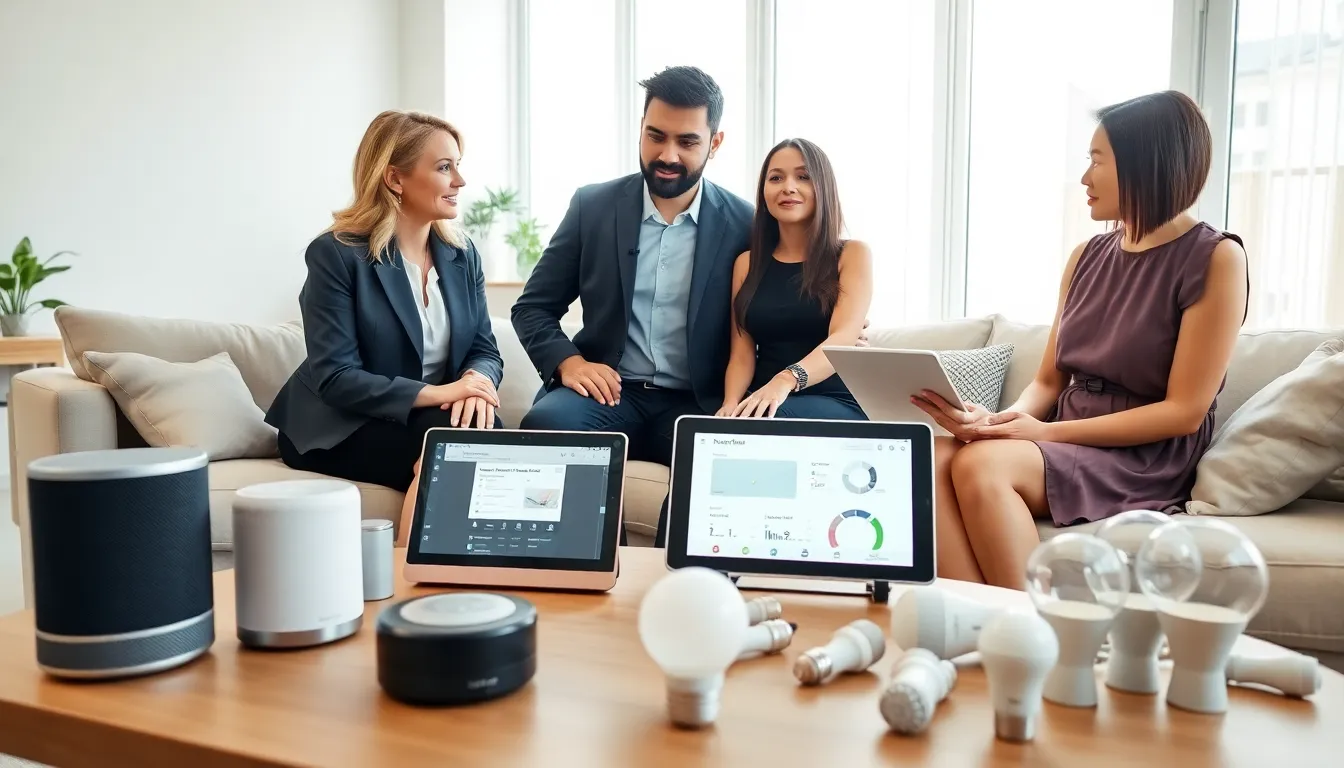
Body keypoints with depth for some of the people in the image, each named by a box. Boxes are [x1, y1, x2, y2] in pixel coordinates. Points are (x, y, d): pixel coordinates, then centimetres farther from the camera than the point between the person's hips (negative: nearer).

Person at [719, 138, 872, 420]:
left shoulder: (852, 254, 3)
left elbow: (844, 337, -14)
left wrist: (786, 380, -34)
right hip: (763, 402, 3)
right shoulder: (747, 263, 13)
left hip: (837, 406, -3)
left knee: (769, 419, -36)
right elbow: (742, 354, 7)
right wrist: (731, 405, -16)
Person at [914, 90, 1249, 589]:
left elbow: (1184, 411, -10)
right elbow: (1049, 381, 13)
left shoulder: (1216, 258, -4)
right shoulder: (1087, 257, 14)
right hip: (1067, 443, 6)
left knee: (982, 463, -32)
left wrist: (1047, 432, -16)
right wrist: (1002, 419, -11)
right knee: (934, 459, -24)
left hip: (1147, 460, -5)